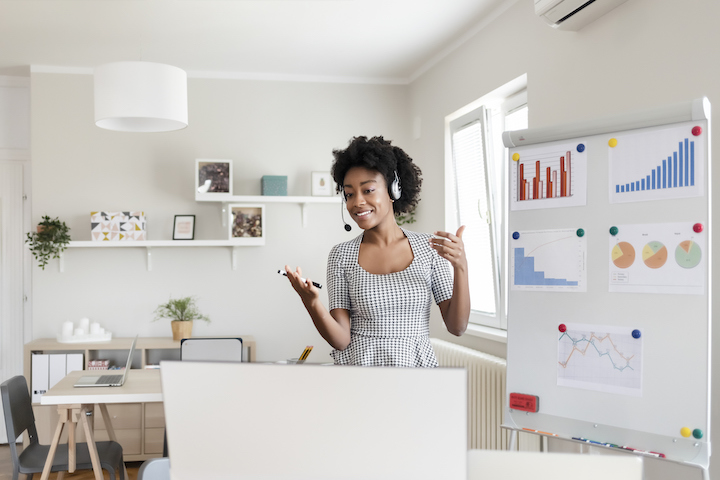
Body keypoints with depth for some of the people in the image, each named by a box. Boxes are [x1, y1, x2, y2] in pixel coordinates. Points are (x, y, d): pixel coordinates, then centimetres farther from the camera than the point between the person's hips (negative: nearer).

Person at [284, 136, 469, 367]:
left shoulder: (429, 246, -3)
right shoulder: (341, 255, -4)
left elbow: (457, 327, -6)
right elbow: (341, 340, -9)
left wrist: (460, 267, -19)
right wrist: (312, 304, -26)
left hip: (418, 364, 1)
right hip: (358, 363, -1)